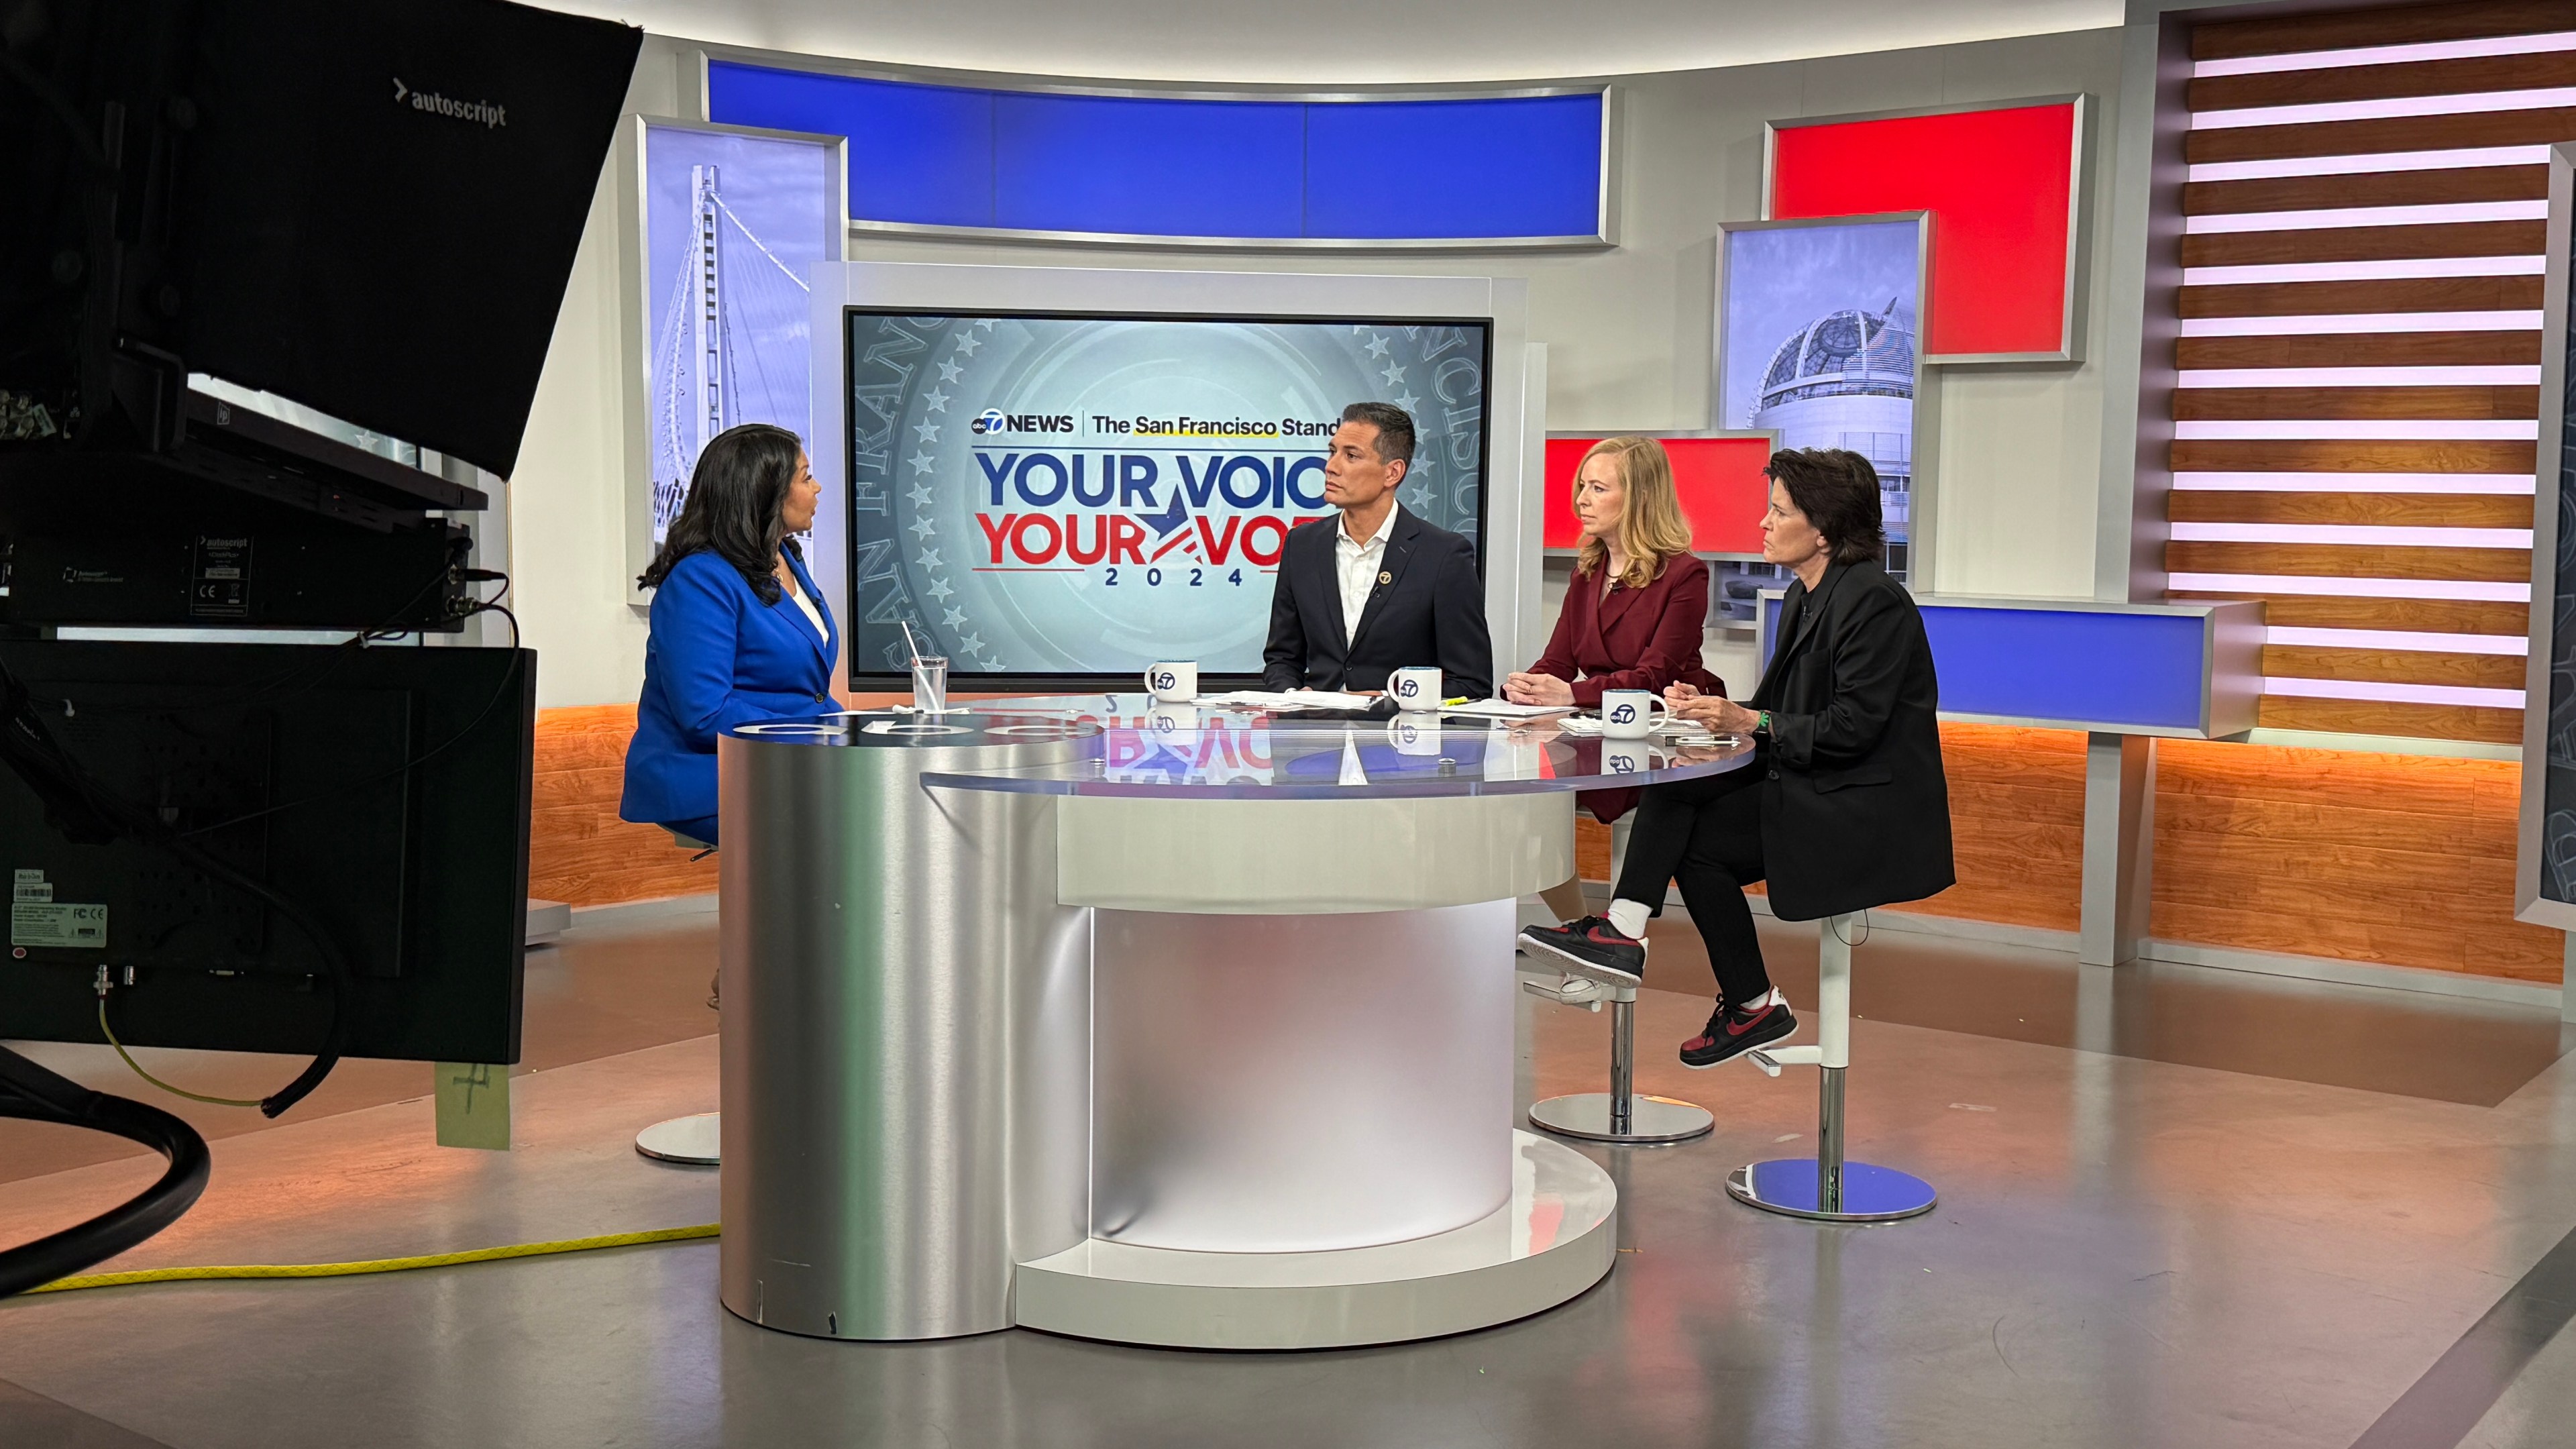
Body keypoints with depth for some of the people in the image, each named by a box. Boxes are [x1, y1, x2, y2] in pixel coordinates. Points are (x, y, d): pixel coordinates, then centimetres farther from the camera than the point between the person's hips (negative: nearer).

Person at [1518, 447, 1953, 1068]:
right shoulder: (1805, 597, 13)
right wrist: (1716, 709, -4)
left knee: (1700, 843, -17)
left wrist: (1750, 721, -22)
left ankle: (1754, 1007, -1)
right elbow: (1778, 709, 14)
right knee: (1673, 788, -11)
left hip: (1866, 806, -9)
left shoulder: (1874, 601, -16)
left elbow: (1853, 728, -22)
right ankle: (1622, 933, -20)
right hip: (1807, 783, 9)